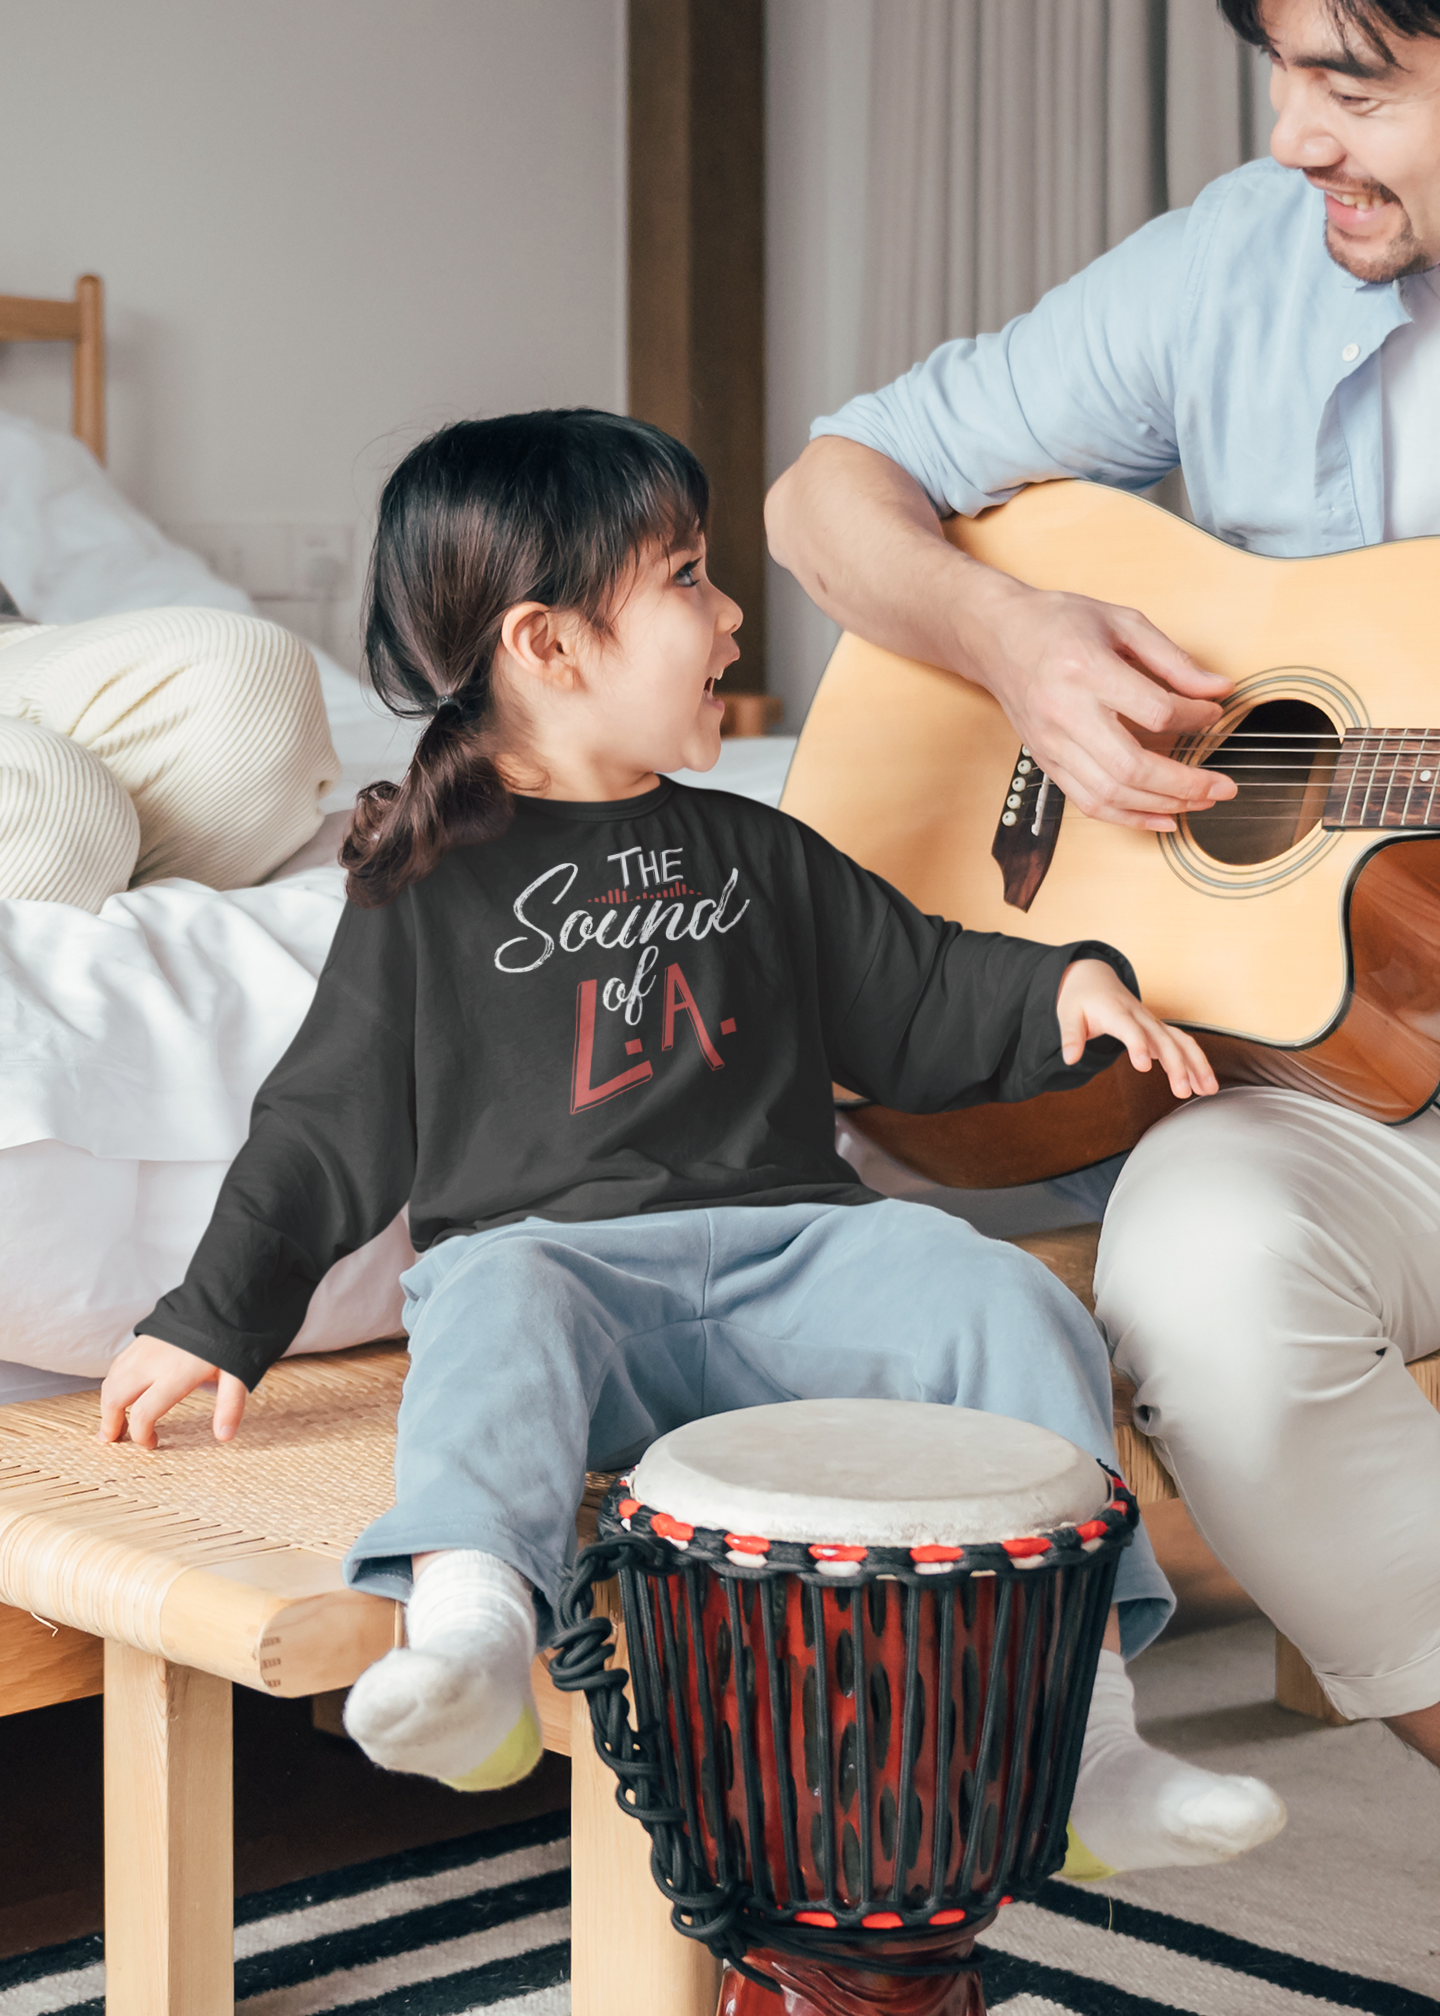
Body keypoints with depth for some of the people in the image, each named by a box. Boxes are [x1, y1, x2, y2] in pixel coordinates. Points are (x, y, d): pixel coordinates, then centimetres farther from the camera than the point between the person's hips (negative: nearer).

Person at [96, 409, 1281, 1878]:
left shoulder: (756, 856, 21)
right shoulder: (426, 892, 9)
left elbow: (921, 1001, 23)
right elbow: (325, 1129, 9)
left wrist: (1065, 989, 3)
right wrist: (212, 1321, 1)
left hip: (788, 1241, 3)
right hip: (545, 1247, -3)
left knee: (1009, 1304, -21)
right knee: (497, 1314, -37)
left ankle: (1083, 1727, -22)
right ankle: (465, 1631, -58)